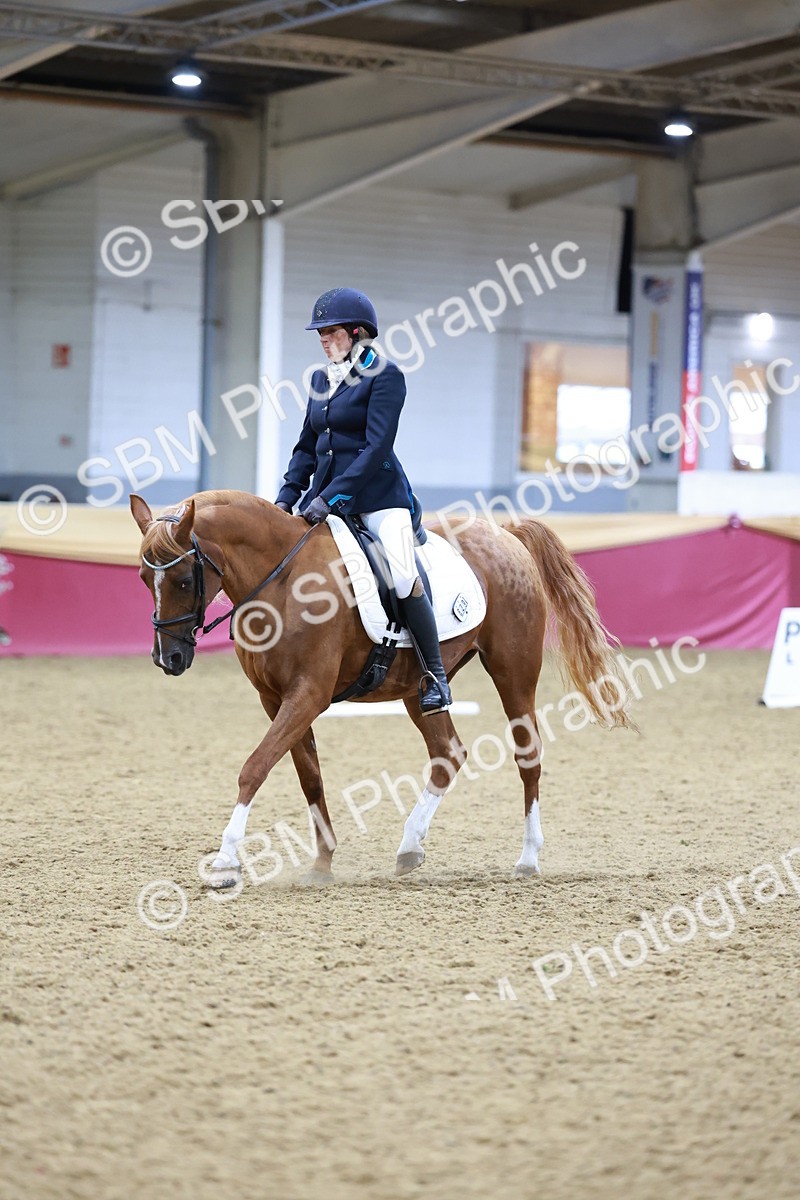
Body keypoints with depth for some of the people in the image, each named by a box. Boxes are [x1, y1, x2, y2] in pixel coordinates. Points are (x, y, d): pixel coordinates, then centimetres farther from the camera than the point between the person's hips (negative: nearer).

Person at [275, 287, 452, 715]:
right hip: (326, 496, 8)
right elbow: (307, 447, 19)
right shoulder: (321, 379, 14)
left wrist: (330, 496, -23)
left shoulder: (384, 375, -8)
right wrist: (286, 498, 5)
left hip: (377, 494, -8)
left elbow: (376, 447, -17)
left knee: (403, 576, -22)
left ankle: (436, 676, -12)